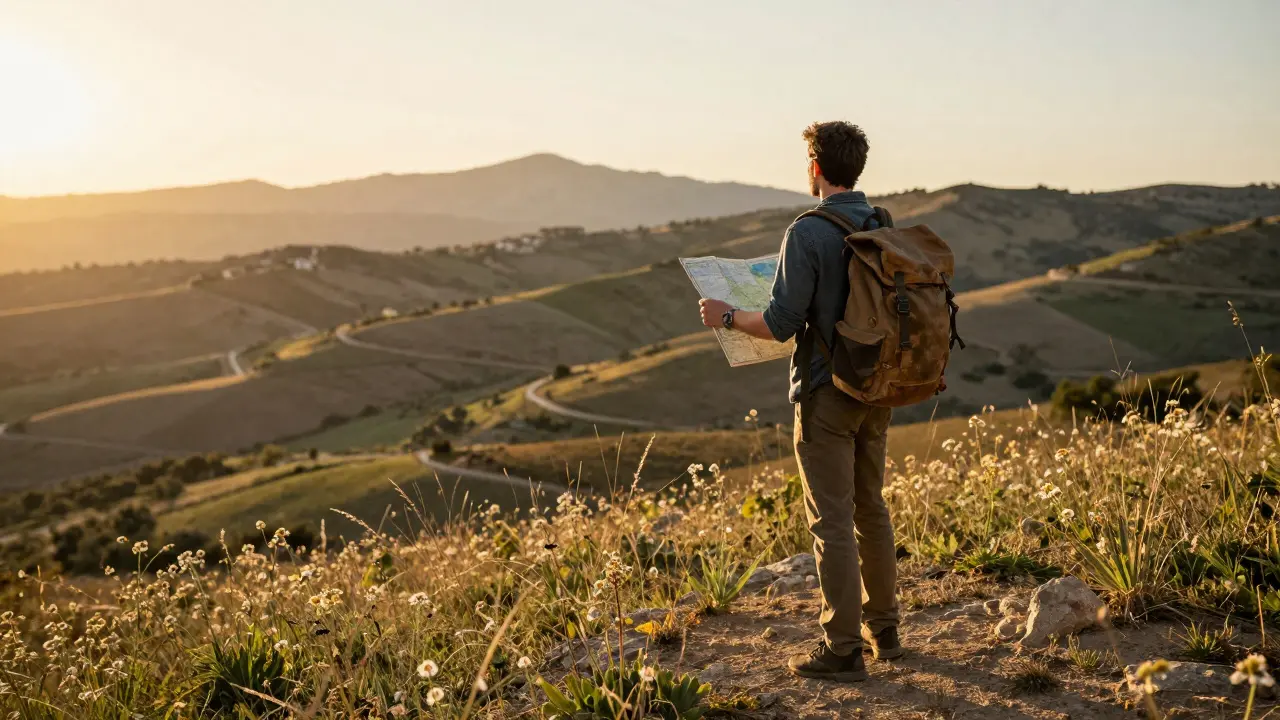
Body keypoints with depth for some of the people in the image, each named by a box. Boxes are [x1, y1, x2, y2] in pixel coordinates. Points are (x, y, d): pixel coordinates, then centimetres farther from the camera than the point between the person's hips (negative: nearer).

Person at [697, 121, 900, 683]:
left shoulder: (808, 233, -17)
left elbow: (780, 325, -20)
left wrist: (727, 317, -2)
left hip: (827, 395, -7)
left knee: (832, 519, 0)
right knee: (871, 507, 19)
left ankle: (843, 648, 7)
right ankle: (883, 627, 30)